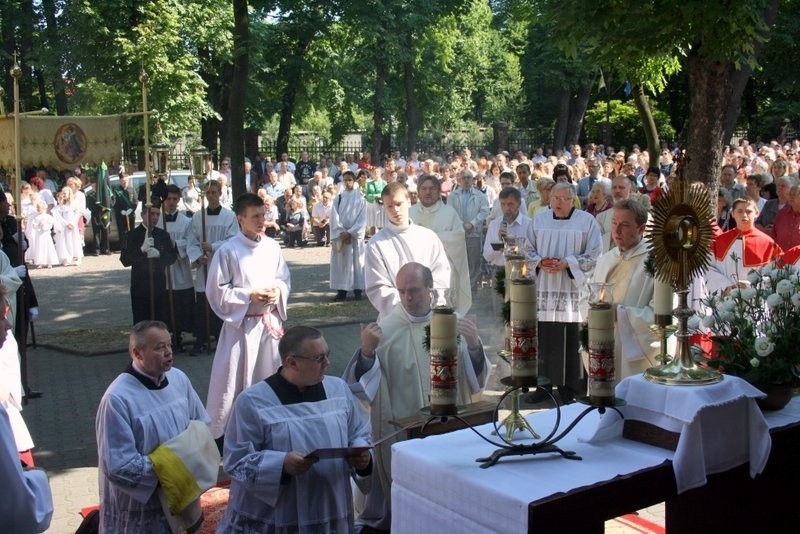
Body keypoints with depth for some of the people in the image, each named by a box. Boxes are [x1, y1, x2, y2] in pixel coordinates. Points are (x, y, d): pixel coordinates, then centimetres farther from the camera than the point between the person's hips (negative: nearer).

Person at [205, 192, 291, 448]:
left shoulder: (272, 246, 1)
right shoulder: (228, 251, -13)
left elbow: (285, 279, 12)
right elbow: (216, 291, -11)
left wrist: (278, 291, -9)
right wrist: (249, 295, -17)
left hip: (270, 321, 5)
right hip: (240, 324, -5)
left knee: (269, 378, 16)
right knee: (233, 382, 0)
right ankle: (219, 433, 12)